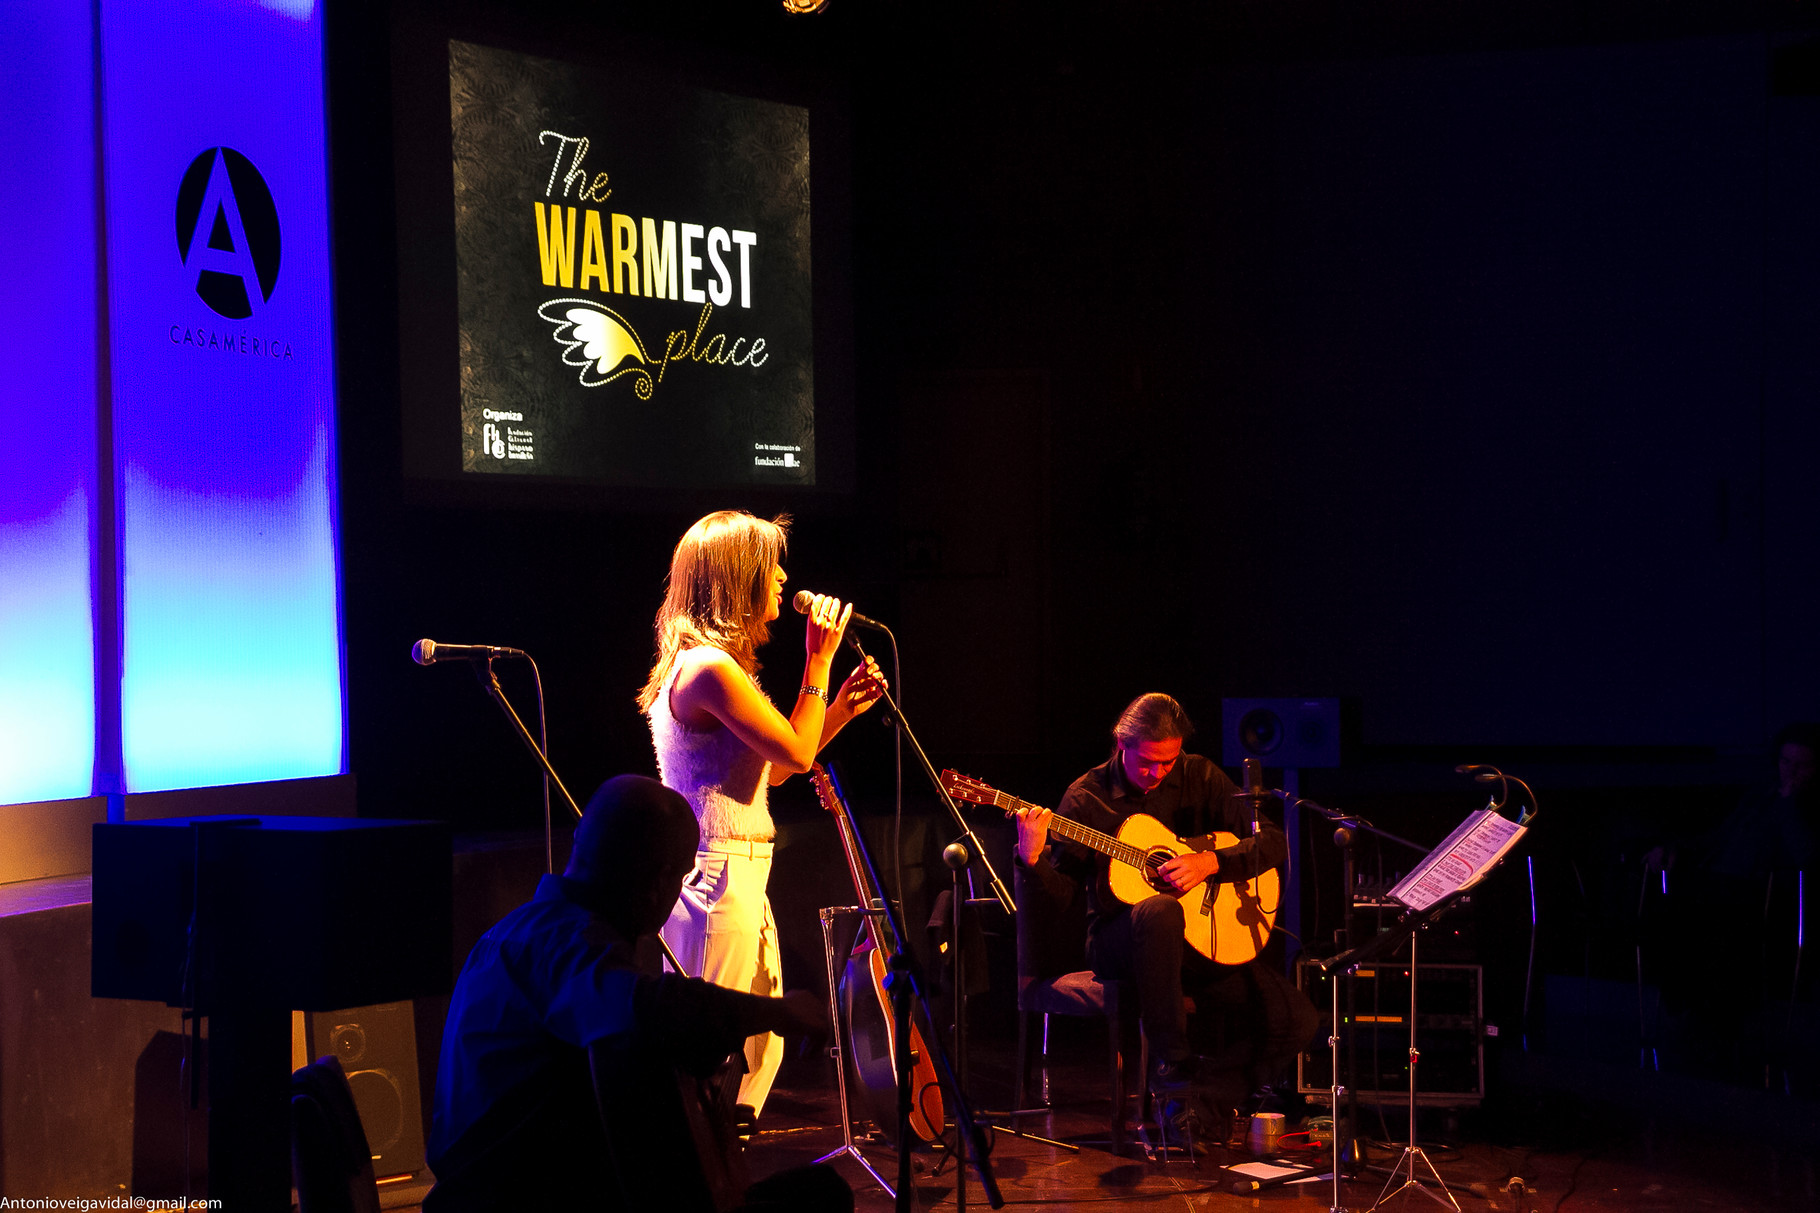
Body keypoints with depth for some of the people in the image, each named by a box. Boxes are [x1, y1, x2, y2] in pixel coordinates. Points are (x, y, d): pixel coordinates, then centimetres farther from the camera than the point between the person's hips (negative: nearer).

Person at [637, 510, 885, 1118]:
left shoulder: (714, 664, 15)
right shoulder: (709, 667, -18)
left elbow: (772, 767, 19)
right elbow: (794, 754, -14)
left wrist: (843, 708, 14)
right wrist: (819, 661, -7)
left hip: (741, 882, 11)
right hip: (717, 880, -11)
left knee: (761, 1050, 16)